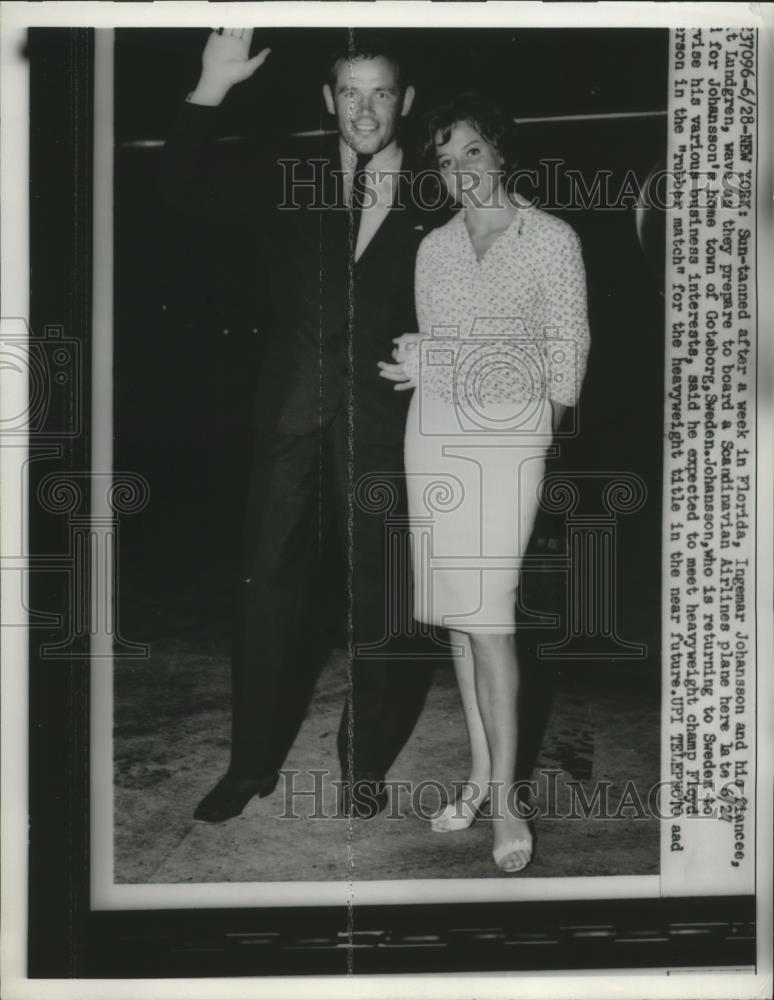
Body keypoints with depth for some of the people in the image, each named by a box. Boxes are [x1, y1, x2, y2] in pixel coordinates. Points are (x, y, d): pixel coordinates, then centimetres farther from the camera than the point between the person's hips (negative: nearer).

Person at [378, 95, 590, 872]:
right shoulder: (434, 249, 13)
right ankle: (479, 771, 18)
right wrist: (413, 368, -2)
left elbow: (569, 342, 1)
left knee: (487, 610, -12)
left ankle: (503, 796, -3)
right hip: (435, 429, 5)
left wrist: (553, 422, -5)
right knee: (454, 608, 6)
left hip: (511, 430, -5)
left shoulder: (552, 239, 1)